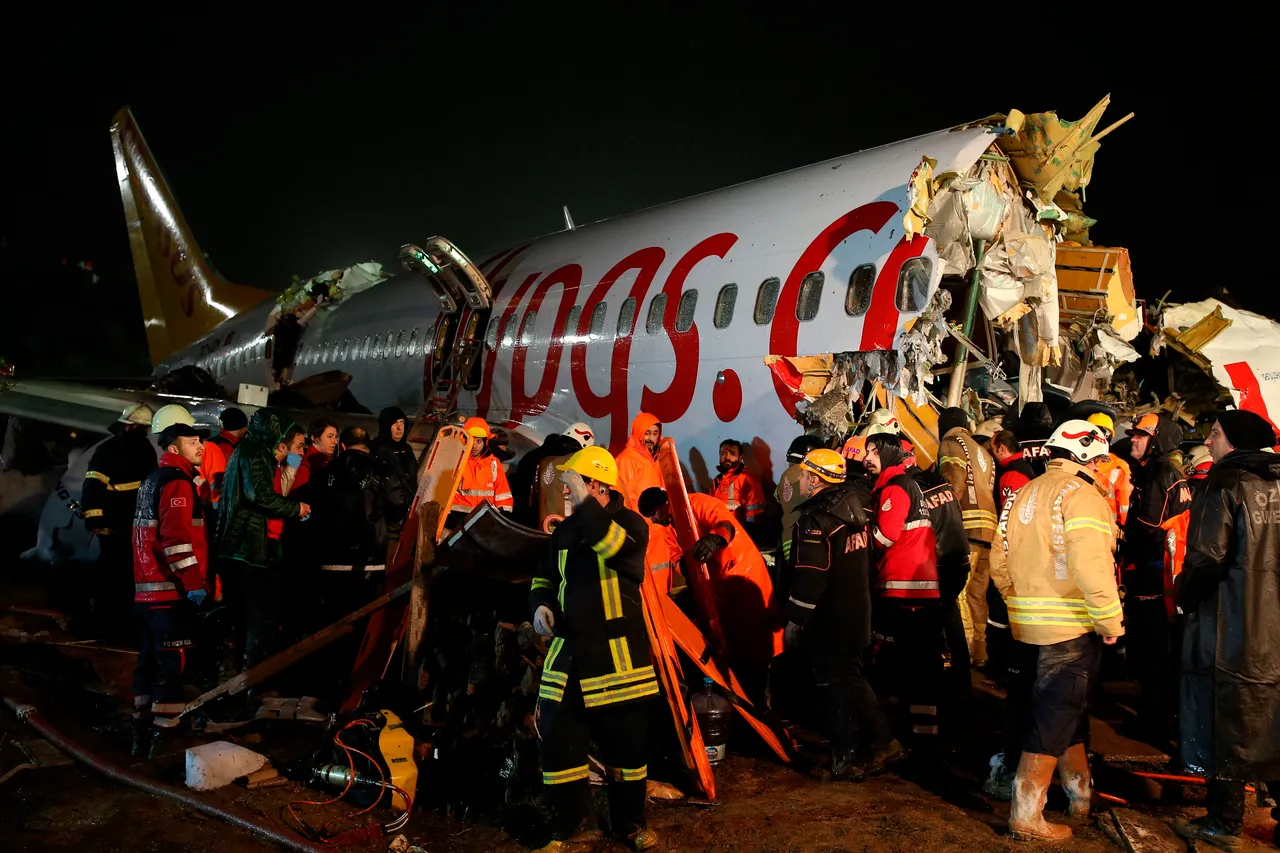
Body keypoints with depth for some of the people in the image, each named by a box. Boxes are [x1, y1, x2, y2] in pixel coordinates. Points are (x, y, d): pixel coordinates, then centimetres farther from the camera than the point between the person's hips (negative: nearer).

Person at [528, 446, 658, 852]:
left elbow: (616, 548, -31)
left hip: (616, 653, -5)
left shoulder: (630, 522, -7)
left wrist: (584, 504, -29)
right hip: (569, 650, 5)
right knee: (557, 738, 4)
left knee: (626, 740, 7)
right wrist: (541, 604, 0)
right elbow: (545, 576, 21)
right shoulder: (566, 529, 10)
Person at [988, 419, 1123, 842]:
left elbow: (999, 561, 13)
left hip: (1028, 627, 8)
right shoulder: (1080, 493, -13)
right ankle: (1027, 815, 5)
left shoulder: (1025, 493, 12)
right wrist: (1111, 621, -15)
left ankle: (1081, 794, 36)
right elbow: (1091, 566, -24)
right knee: (1054, 717, 0)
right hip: (1071, 627, -8)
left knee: (1065, 709, 22)